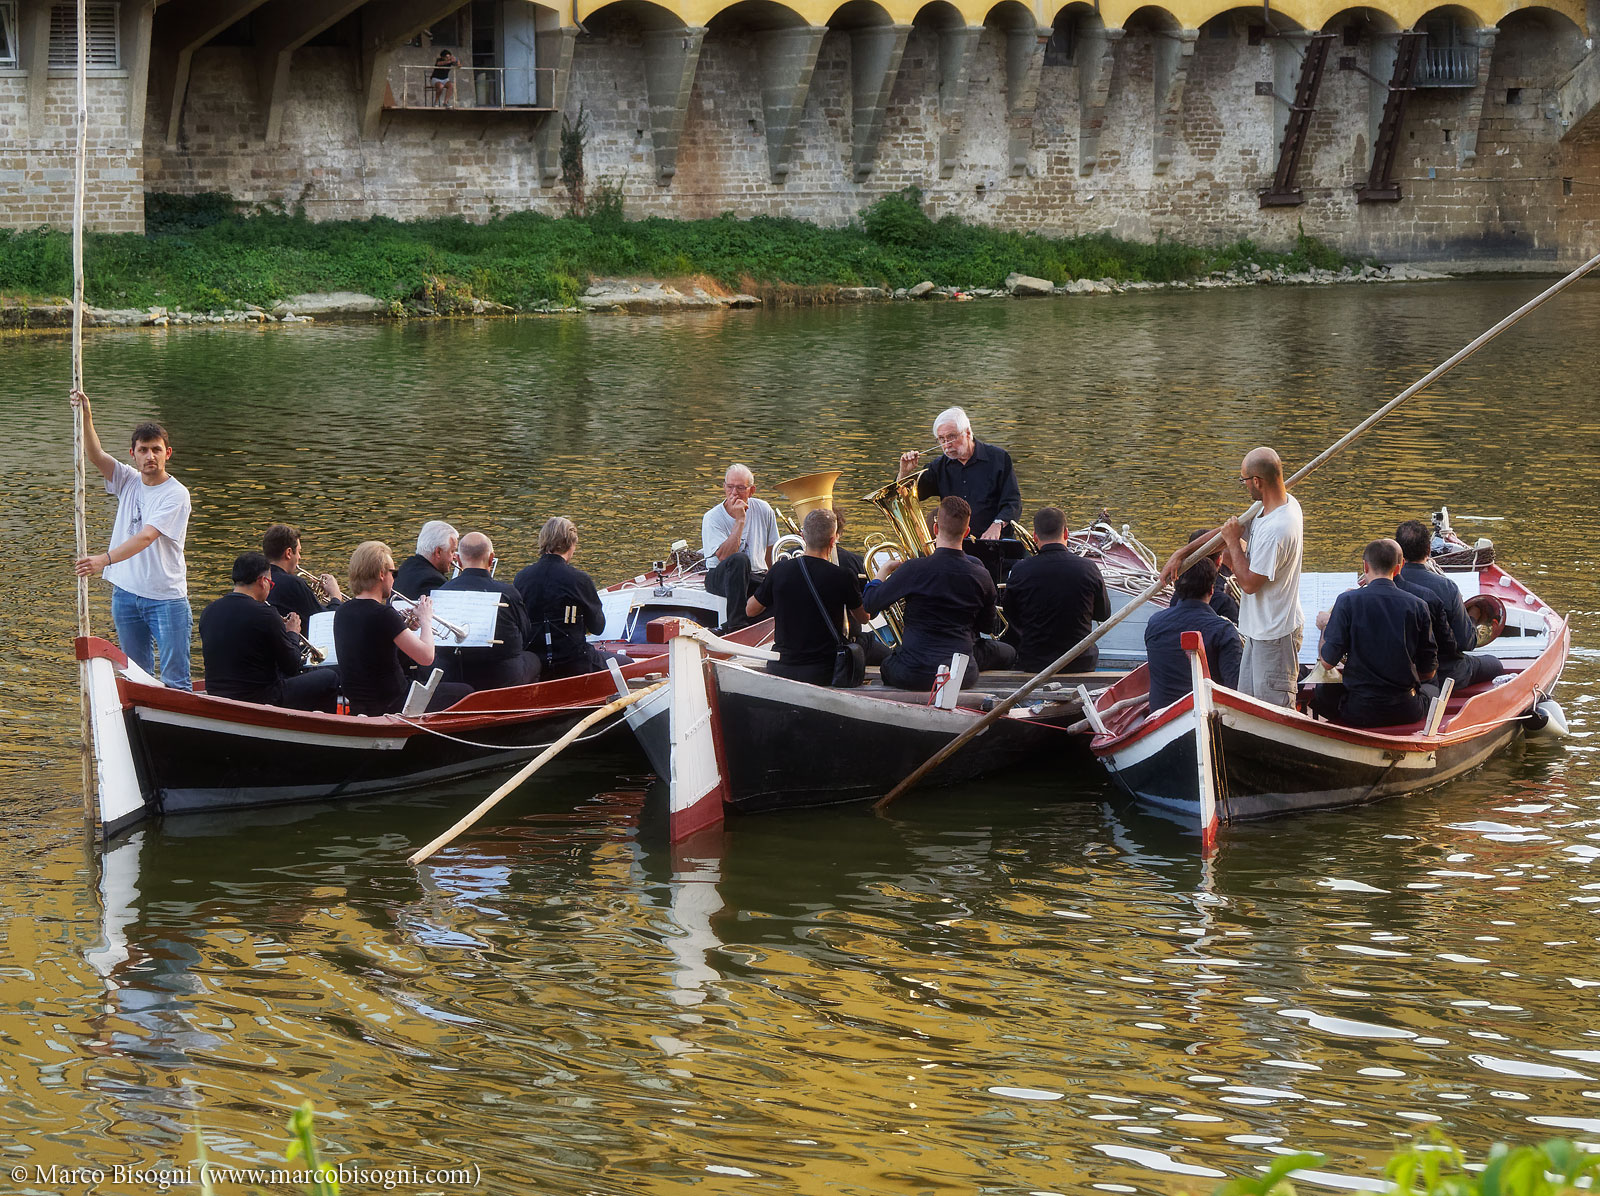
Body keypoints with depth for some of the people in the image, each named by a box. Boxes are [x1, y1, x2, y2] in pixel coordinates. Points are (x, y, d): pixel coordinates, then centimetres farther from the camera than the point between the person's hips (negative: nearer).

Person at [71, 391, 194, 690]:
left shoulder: (176, 494, -12)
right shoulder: (128, 481, 7)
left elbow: (146, 537, -23)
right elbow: (95, 455, -7)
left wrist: (104, 559, -37)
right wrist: (85, 415, -24)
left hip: (166, 597, -6)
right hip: (125, 593, 6)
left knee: (175, 680, -7)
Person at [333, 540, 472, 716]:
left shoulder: (342, 611, 2)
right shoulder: (383, 614, -23)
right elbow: (426, 656, -22)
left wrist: (405, 626, 12)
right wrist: (426, 620, -5)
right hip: (390, 706, -9)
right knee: (464, 692, 8)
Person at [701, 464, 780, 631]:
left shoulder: (763, 510, 4)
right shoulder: (712, 518, -9)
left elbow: (771, 552, 15)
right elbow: (724, 557, -24)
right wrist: (740, 520, -23)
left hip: (757, 576, 3)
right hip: (720, 578, -3)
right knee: (740, 559, -39)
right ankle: (736, 623, -36)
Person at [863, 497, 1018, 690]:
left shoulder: (914, 569, -14)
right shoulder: (981, 576, -3)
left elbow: (869, 604, -6)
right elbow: (986, 626, 12)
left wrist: (884, 570, 11)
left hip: (911, 675, -1)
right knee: (1006, 652, 30)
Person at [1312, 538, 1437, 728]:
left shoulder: (1348, 601, -8)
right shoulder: (1417, 605, -2)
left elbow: (1328, 662, -6)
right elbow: (1428, 671, 4)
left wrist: (1326, 625, 13)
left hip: (1360, 712, -2)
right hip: (1406, 711, 2)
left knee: (1318, 694, 28)